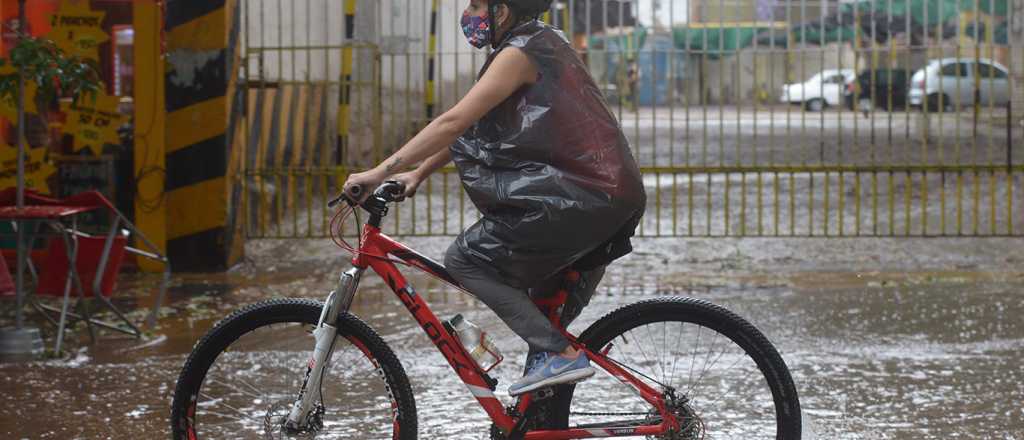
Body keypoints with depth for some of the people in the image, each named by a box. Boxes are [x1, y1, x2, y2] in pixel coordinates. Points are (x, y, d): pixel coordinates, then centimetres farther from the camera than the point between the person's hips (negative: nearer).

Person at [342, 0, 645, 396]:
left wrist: (380, 171, -16)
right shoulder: (543, 43, 20)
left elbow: (454, 122, -17)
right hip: (614, 196, 10)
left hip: (579, 197, -10)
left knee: (464, 259, -5)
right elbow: (469, 126, 24)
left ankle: (558, 353, -10)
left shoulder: (519, 54, -10)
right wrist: (418, 173, 21)